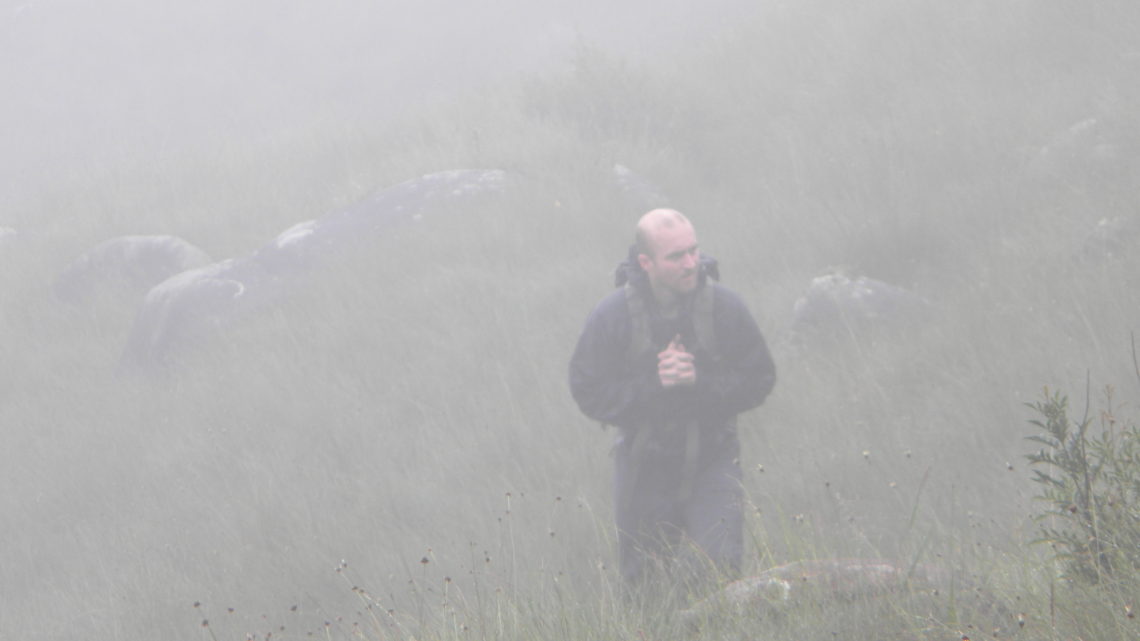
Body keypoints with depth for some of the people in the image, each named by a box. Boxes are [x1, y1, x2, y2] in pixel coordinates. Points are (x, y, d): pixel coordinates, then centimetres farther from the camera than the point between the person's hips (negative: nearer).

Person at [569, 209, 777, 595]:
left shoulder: (724, 308, -12)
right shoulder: (612, 316, -13)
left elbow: (758, 380, -6)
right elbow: (590, 395, -11)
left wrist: (700, 381, -23)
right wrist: (653, 384, -24)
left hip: (710, 459, 0)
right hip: (644, 467, 0)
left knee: (718, 565, -14)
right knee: (643, 582, 9)